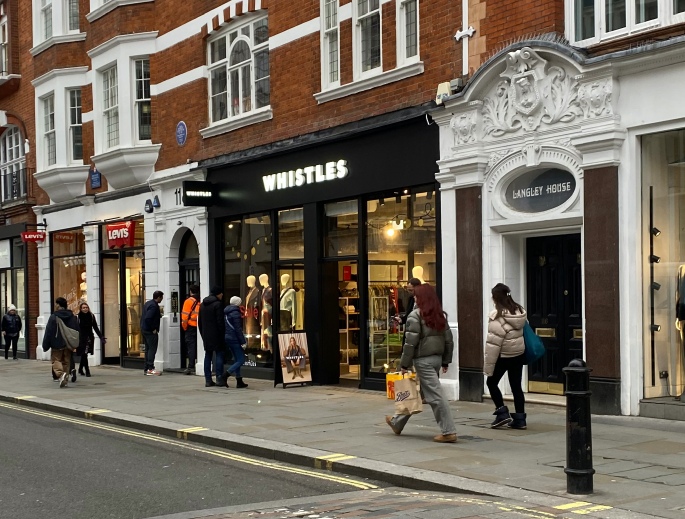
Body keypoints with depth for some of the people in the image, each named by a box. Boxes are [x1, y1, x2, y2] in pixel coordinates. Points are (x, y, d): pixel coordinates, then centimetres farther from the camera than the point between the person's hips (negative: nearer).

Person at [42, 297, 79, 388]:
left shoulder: (54, 317, -9)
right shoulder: (72, 317, 6)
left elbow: (48, 332, -9)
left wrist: (45, 346, -4)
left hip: (57, 344, -4)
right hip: (69, 345, 4)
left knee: (56, 360, 2)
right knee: (66, 361, 14)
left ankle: (61, 373, -23)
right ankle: (66, 377, 12)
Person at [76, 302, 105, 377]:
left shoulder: (91, 316, 5)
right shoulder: (77, 317, -4)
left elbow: (96, 328, 9)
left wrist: (101, 337, 3)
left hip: (89, 337, 4)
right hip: (81, 338, -3)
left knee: (84, 354, 11)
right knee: (84, 354, -10)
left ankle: (80, 369, 27)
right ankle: (87, 371, -8)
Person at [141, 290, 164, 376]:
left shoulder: (148, 304, 14)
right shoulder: (154, 306, -18)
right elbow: (148, 318, -27)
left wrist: (158, 315, 16)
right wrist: (153, 329, -18)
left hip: (144, 329, 10)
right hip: (151, 332, -10)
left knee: (148, 349, 13)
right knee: (152, 349, -7)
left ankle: (146, 369, 16)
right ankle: (150, 369, -10)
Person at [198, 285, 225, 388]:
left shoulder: (202, 305, 14)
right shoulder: (218, 304, -10)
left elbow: (199, 322, 17)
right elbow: (220, 322, -14)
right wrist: (222, 335, -9)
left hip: (206, 336, 7)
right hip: (216, 335, -7)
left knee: (208, 356, 8)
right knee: (219, 354, -3)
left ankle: (208, 380, 7)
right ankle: (219, 378, -8)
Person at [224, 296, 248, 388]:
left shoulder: (226, 313, 13)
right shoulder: (235, 313, -13)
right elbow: (238, 329, -17)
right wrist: (243, 342, -15)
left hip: (227, 338, 9)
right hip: (234, 339, -9)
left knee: (237, 360, 14)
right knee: (241, 360, -4)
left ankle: (239, 381, 14)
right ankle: (225, 376, -15)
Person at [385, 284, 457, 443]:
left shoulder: (416, 315, -11)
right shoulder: (440, 315, 9)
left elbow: (411, 342, -15)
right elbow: (448, 340, 10)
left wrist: (404, 364, -8)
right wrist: (445, 361, 16)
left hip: (423, 360, -8)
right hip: (437, 358, 8)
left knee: (435, 395, -6)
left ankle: (449, 432, -7)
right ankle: (397, 422, 31)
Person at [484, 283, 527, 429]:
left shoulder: (498, 318, -22)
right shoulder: (520, 311, -1)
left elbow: (493, 345, -21)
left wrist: (488, 367, -16)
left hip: (504, 357, -7)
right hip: (519, 354, 7)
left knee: (491, 382, 11)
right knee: (516, 386, 11)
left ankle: (502, 413, 4)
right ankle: (519, 419, 11)